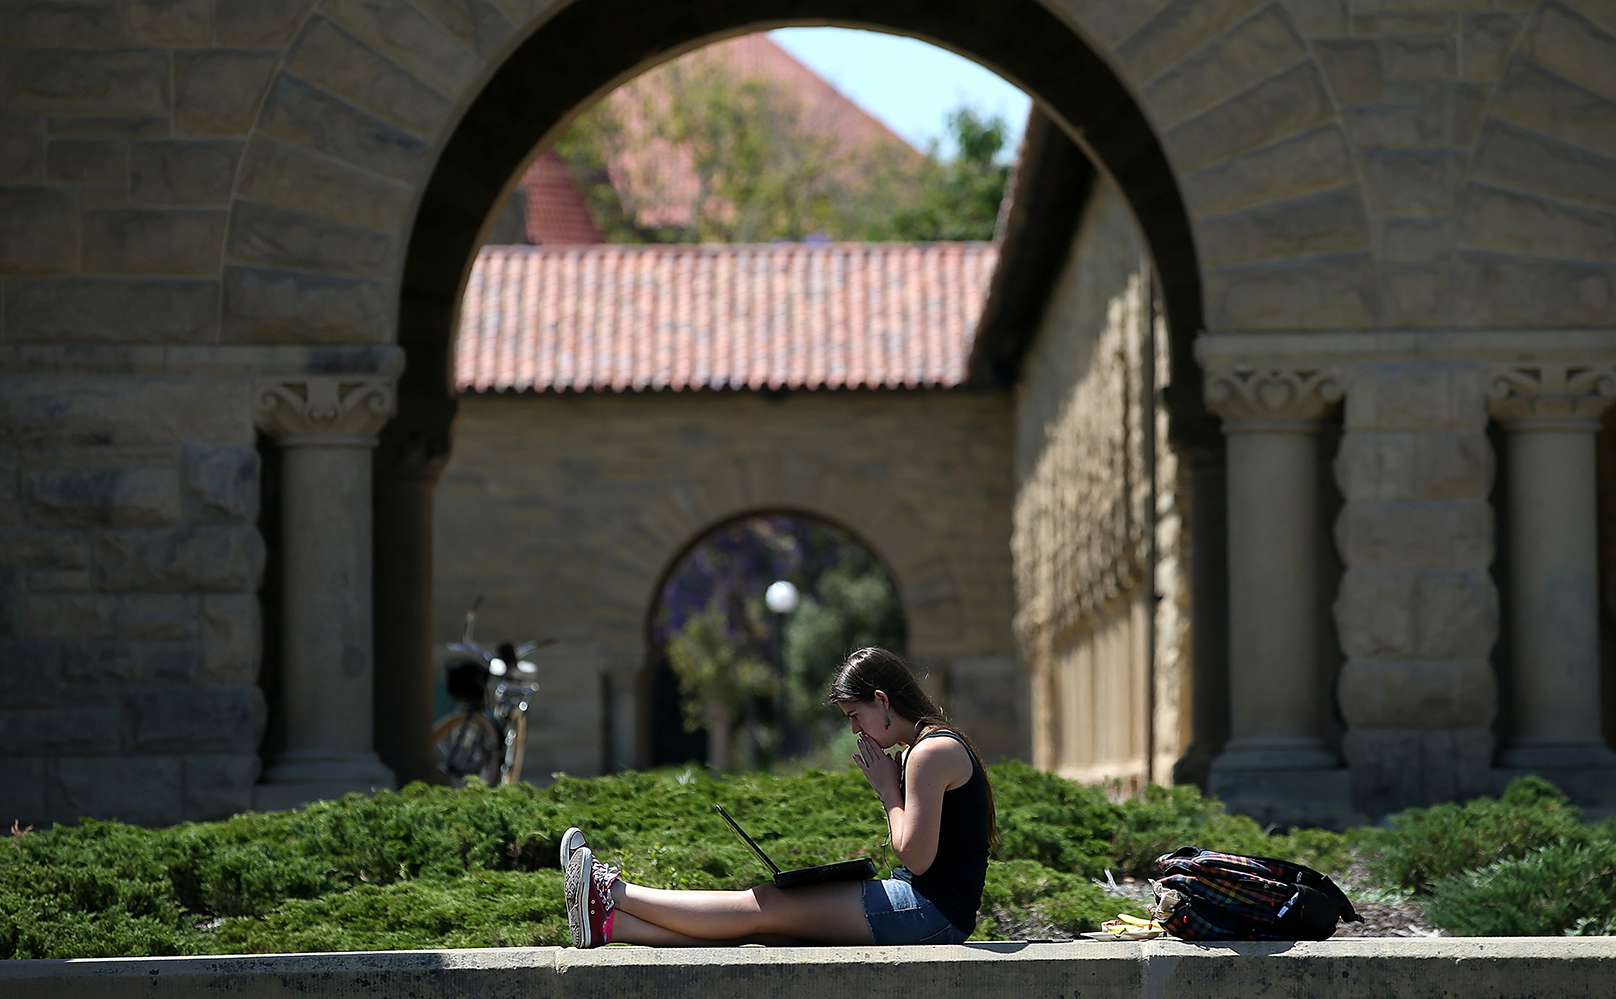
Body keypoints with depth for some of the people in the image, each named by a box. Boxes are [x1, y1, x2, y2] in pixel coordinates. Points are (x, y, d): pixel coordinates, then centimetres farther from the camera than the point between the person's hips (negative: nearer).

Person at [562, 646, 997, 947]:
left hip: (930, 912, -10)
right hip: (927, 905, 10)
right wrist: (892, 788, 7)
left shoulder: (932, 752, -14)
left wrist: (888, 790, -8)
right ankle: (610, 923, -4)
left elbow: (916, 858, -19)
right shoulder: (935, 746, 18)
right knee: (765, 921, 1)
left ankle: (612, 894, -4)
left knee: (762, 907, -7)